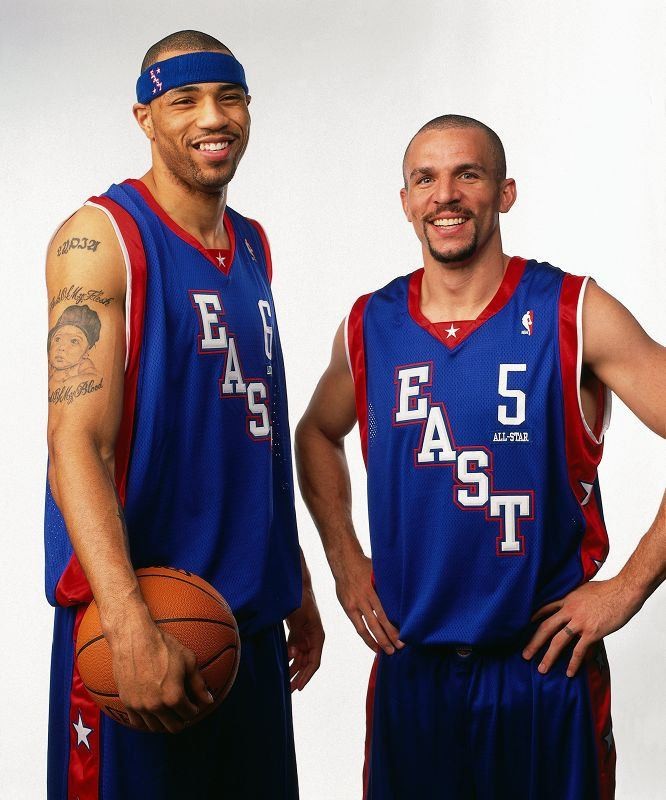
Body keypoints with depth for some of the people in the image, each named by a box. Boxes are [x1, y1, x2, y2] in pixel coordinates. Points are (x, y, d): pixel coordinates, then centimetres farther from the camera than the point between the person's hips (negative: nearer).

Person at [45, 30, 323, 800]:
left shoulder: (253, 245, 14)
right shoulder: (100, 237, -9)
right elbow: (77, 444, -18)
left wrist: (297, 588, 20)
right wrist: (130, 625, -27)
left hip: (252, 617, 7)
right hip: (141, 622, -7)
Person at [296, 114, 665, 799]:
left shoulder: (574, 316, -9)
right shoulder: (370, 327, 3)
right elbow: (317, 435, 20)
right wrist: (343, 557, 9)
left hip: (546, 667, -3)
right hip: (409, 664, 3)